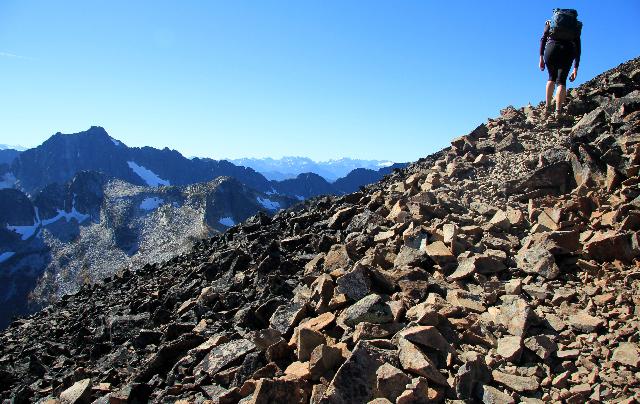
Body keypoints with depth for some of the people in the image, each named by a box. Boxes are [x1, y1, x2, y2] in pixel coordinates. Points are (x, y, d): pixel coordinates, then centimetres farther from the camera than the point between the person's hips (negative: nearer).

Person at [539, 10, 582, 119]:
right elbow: (578, 48, 22)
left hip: (551, 49, 0)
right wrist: (575, 68, 21)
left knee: (552, 77, 22)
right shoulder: (576, 26, 29)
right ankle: (558, 111, -8)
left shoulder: (550, 23, 27)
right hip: (567, 51, 0)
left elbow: (543, 39, 10)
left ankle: (548, 106, 14)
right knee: (561, 80, 6)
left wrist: (541, 57, 5)